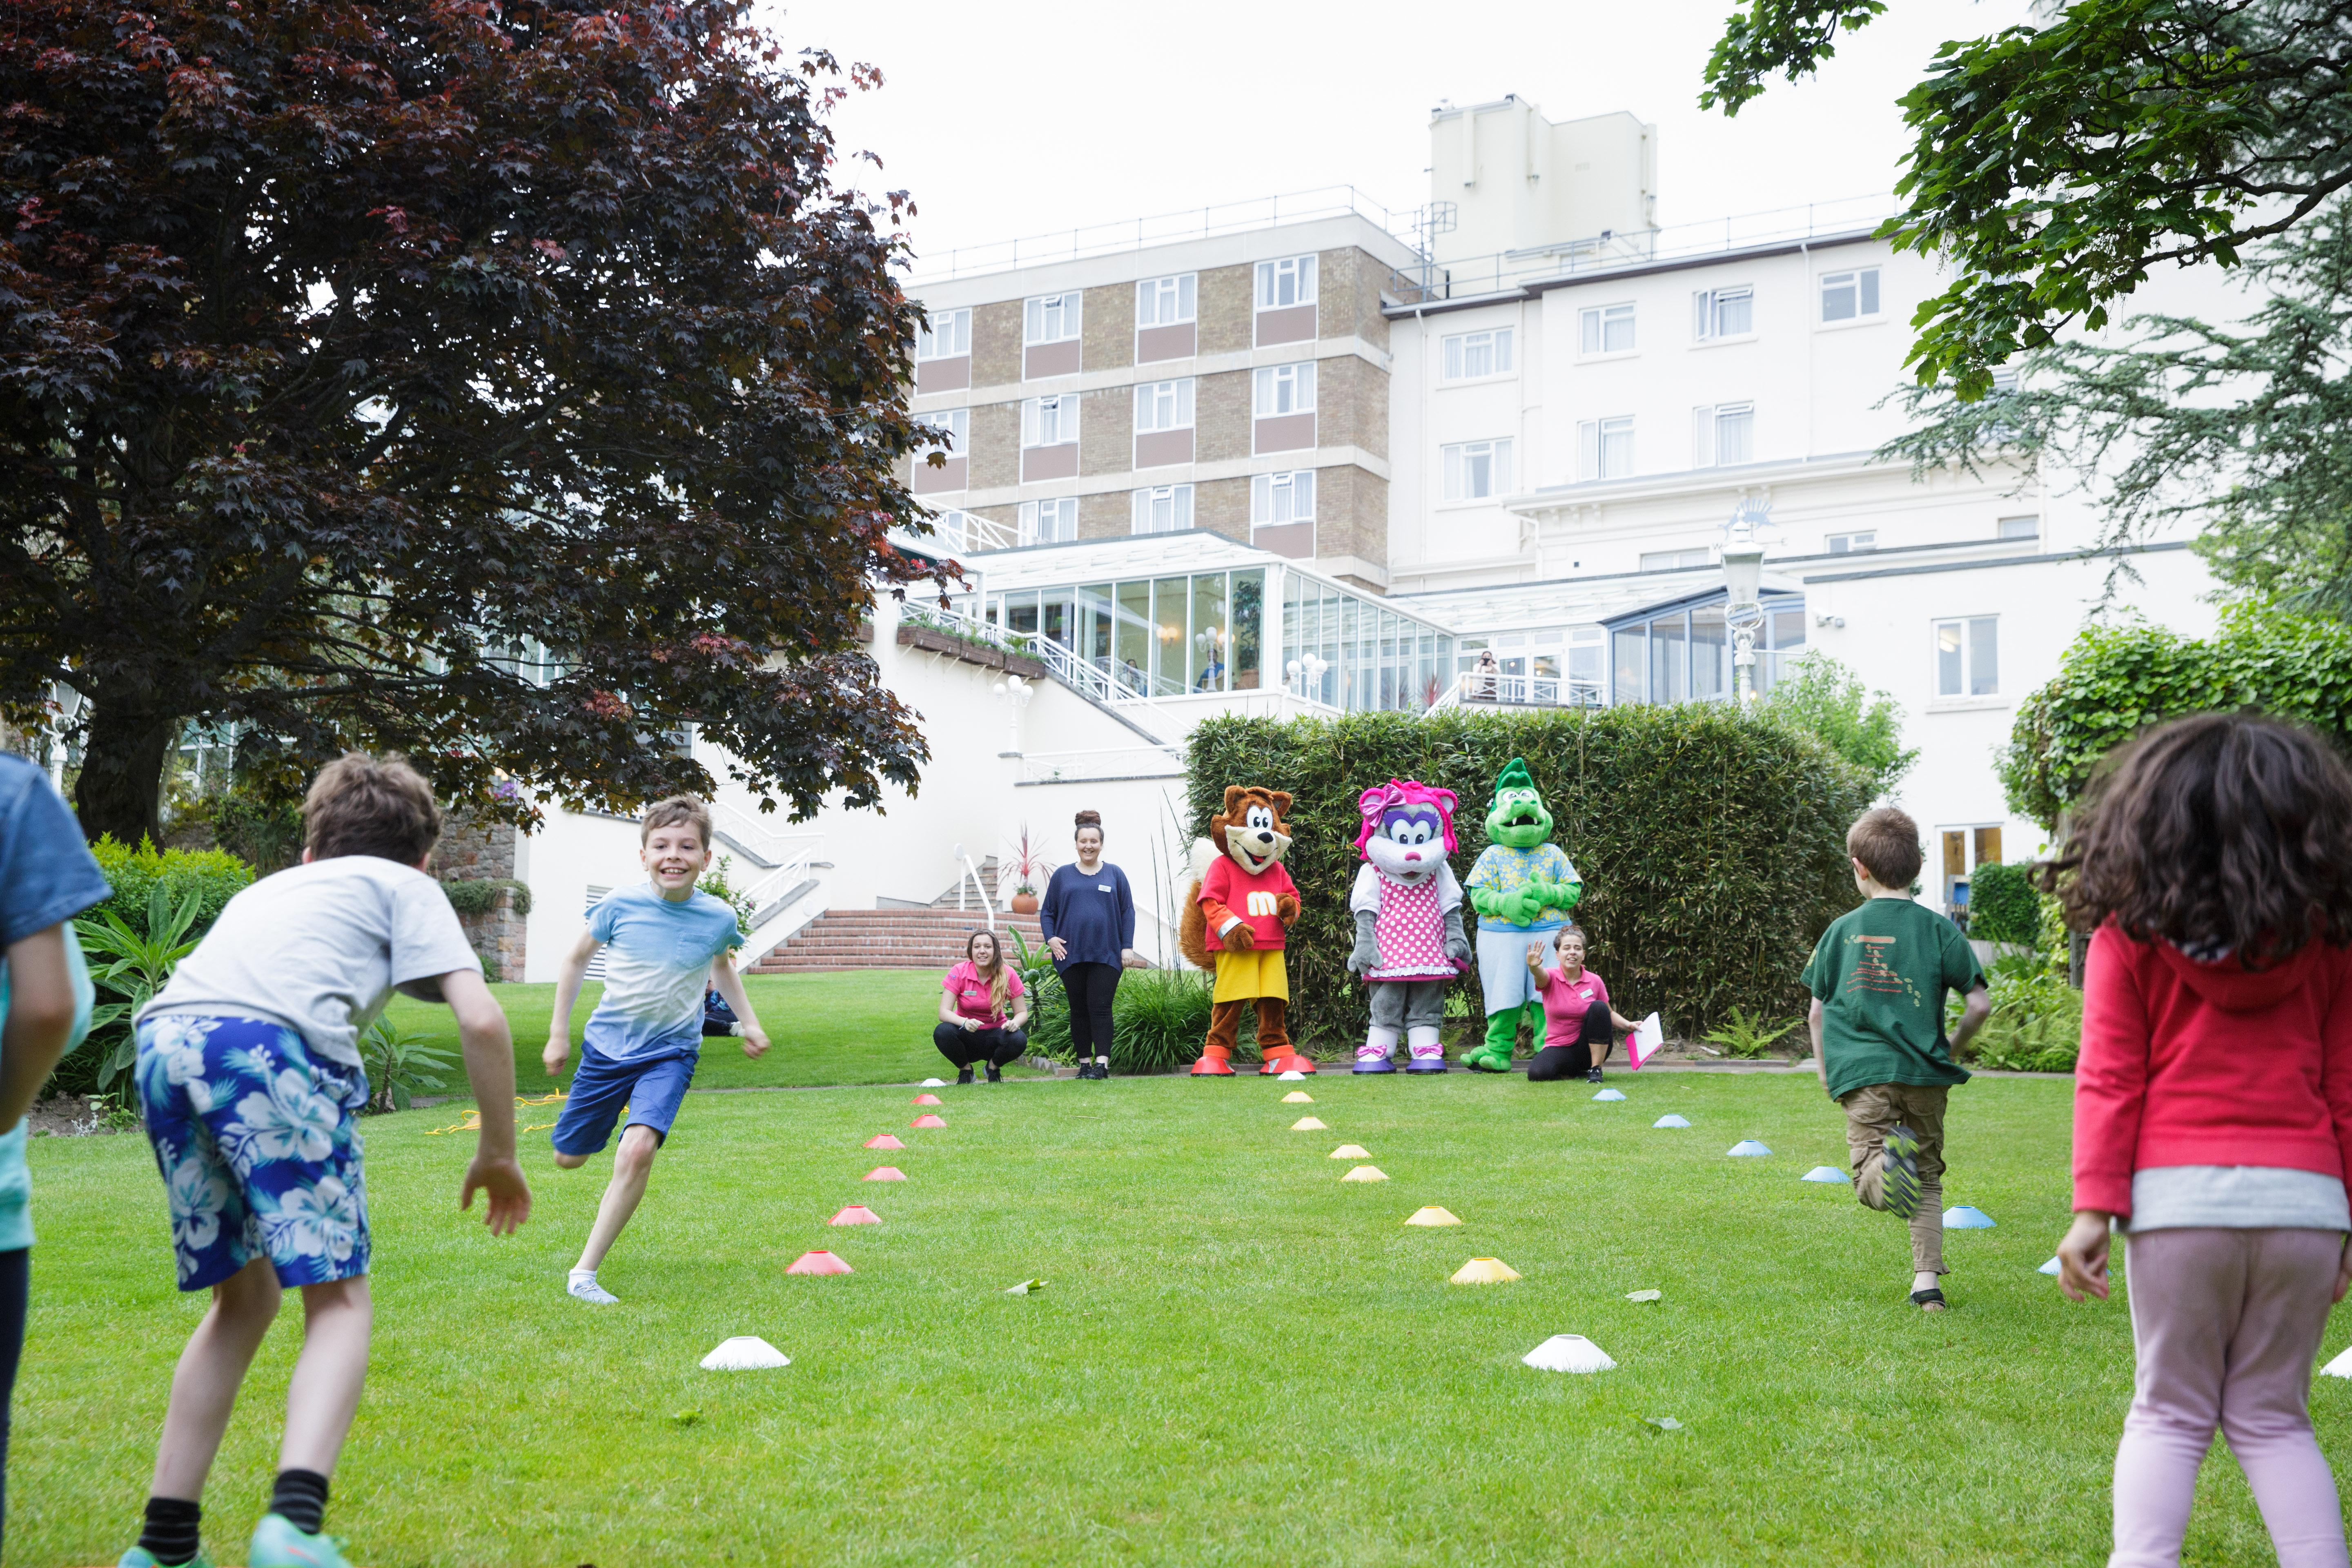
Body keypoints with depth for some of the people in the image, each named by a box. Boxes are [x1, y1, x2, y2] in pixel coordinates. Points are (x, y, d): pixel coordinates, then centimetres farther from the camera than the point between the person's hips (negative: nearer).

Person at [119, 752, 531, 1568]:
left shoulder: (268, 887, 39)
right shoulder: (404, 886, 23)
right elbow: (481, 1019, 8)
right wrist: (498, 1154, 18)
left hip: (162, 1040, 6)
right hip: (273, 1044, -5)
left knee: (244, 1296, 20)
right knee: (340, 1300, 1)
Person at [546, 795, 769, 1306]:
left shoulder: (718, 918, -10)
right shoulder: (620, 905, -14)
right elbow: (577, 960, 4)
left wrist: (750, 1023, 11)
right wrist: (559, 1032, 5)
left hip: (670, 1052, -1)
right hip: (607, 1043, 1)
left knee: (639, 1150, -24)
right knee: (568, 1158, 11)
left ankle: (584, 1273, -14)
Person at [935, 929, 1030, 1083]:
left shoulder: (1007, 974, -11)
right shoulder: (959, 973, -14)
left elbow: (1022, 1013, -5)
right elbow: (944, 1012, -18)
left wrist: (1014, 1023, -29)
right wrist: (965, 1022, -39)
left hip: (995, 1034, 0)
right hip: (967, 1036, 0)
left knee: (1019, 1040, -32)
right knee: (942, 1032, -33)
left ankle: (994, 1067, 4)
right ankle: (965, 1069, 0)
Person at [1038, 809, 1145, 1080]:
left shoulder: (1114, 874, 8)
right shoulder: (1062, 875, 10)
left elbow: (1128, 912, 8)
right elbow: (1047, 912, 12)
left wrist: (1127, 947, 0)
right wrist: (1050, 938, -4)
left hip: (1106, 954, -2)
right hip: (1071, 954, 2)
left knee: (1100, 1008, -9)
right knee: (1079, 1010, 6)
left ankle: (1102, 1064, -12)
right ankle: (1084, 1063, 12)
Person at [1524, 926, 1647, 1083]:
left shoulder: (1595, 981, -1)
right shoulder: (1551, 978, -9)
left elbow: (1609, 1014, 12)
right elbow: (1540, 976, -35)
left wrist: (1628, 1025, -9)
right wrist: (1533, 967, -60)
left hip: (1589, 1049, 1)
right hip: (1559, 1048, -1)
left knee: (1599, 1007, -25)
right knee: (1536, 1074, -32)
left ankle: (1595, 1069, -17)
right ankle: (1577, 1072, 0)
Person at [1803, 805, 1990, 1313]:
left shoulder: (1842, 929, 7)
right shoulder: (1938, 929, 4)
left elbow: (1816, 1013, 10)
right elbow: (1980, 1004, -1)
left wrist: (1826, 1074, 22)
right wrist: (1951, 1048, 17)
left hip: (1863, 1071, -1)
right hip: (1924, 1071, 1)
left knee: (1869, 1182, -4)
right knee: (1928, 1180, 16)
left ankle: (1888, 1159, -38)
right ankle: (1927, 1282, 11)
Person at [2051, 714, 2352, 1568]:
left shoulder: (2129, 936, 0)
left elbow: (2108, 1080, -4)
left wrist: (2093, 1207, -4)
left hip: (2180, 1196, -2)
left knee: (2169, 1414, 10)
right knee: (2272, 1417, 15)